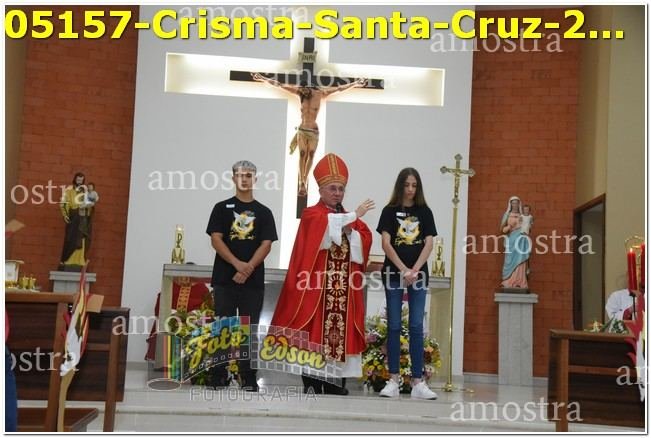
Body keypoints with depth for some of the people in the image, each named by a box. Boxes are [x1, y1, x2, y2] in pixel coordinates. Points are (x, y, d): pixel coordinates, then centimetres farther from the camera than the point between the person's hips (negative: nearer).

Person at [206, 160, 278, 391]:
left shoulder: (263, 212, 10)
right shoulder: (222, 208, 7)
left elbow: (266, 244, 1)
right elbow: (216, 239, -2)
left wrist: (248, 268, -14)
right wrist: (237, 263, -16)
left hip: (253, 280, 1)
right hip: (225, 278, 0)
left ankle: (249, 378, 8)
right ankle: (219, 376, 9)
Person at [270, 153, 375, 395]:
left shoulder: (352, 220, 21)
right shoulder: (311, 214, 4)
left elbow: (365, 241, 6)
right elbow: (327, 224, -18)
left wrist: (349, 231, -9)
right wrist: (352, 216, -19)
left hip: (344, 284, 5)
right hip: (317, 281, -5)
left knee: (341, 329, 1)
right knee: (315, 329, -8)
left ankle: (335, 383, 5)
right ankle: (312, 382, -3)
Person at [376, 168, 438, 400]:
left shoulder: (425, 212, 9)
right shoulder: (390, 211, 3)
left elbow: (429, 243, 2)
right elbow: (386, 243, -4)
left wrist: (415, 270, -11)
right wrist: (404, 270, -12)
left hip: (418, 274, 1)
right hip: (394, 273, -1)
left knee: (417, 326, 0)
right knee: (394, 326, 1)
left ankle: (417, 382, 1)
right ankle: (394, 380, 6)